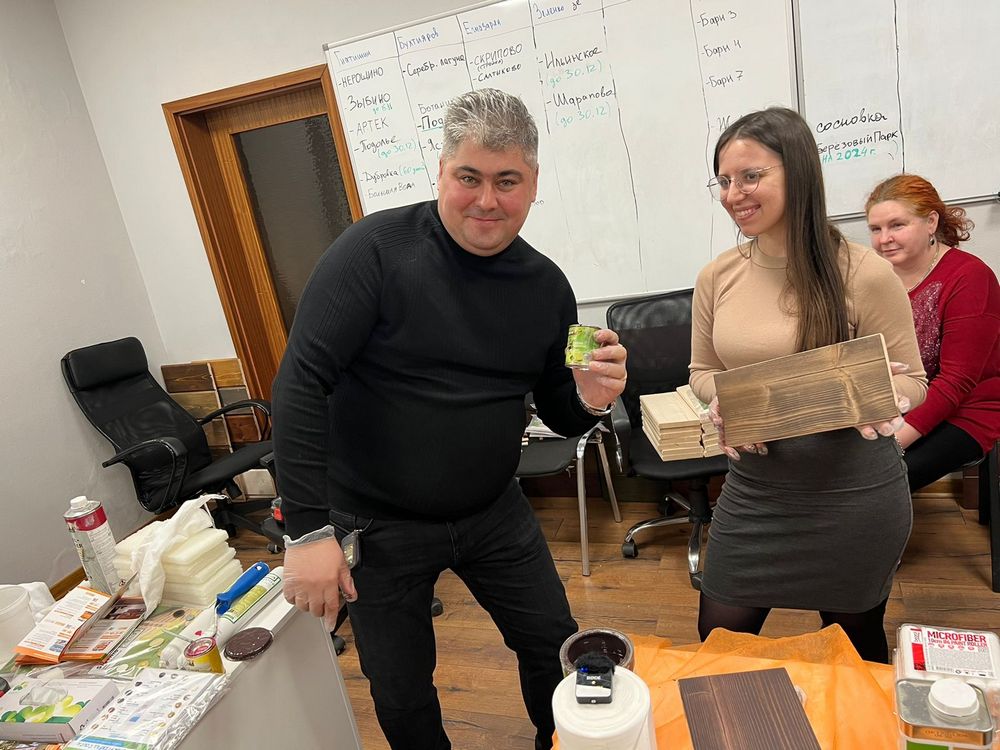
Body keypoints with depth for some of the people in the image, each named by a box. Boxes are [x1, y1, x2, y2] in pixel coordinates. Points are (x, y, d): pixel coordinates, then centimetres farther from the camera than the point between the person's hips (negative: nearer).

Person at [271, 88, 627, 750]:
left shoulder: (547, 286, -4)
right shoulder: (378, 250, -18)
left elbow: (559, 415, 5)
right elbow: (301, 384, -21)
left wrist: (590, 399, -18)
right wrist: (309, 529, -24)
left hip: (495, 514, 4)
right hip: (377, 524, -3)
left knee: (557, 650, 17)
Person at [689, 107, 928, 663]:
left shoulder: (863, 273, -14)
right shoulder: (717, 277, -3)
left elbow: (912, 379, -4)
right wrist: (722, 400, -13)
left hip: (853, 495, -3)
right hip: (754, 489, 3)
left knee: (856, 642, 20)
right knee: (720, 640, 13)